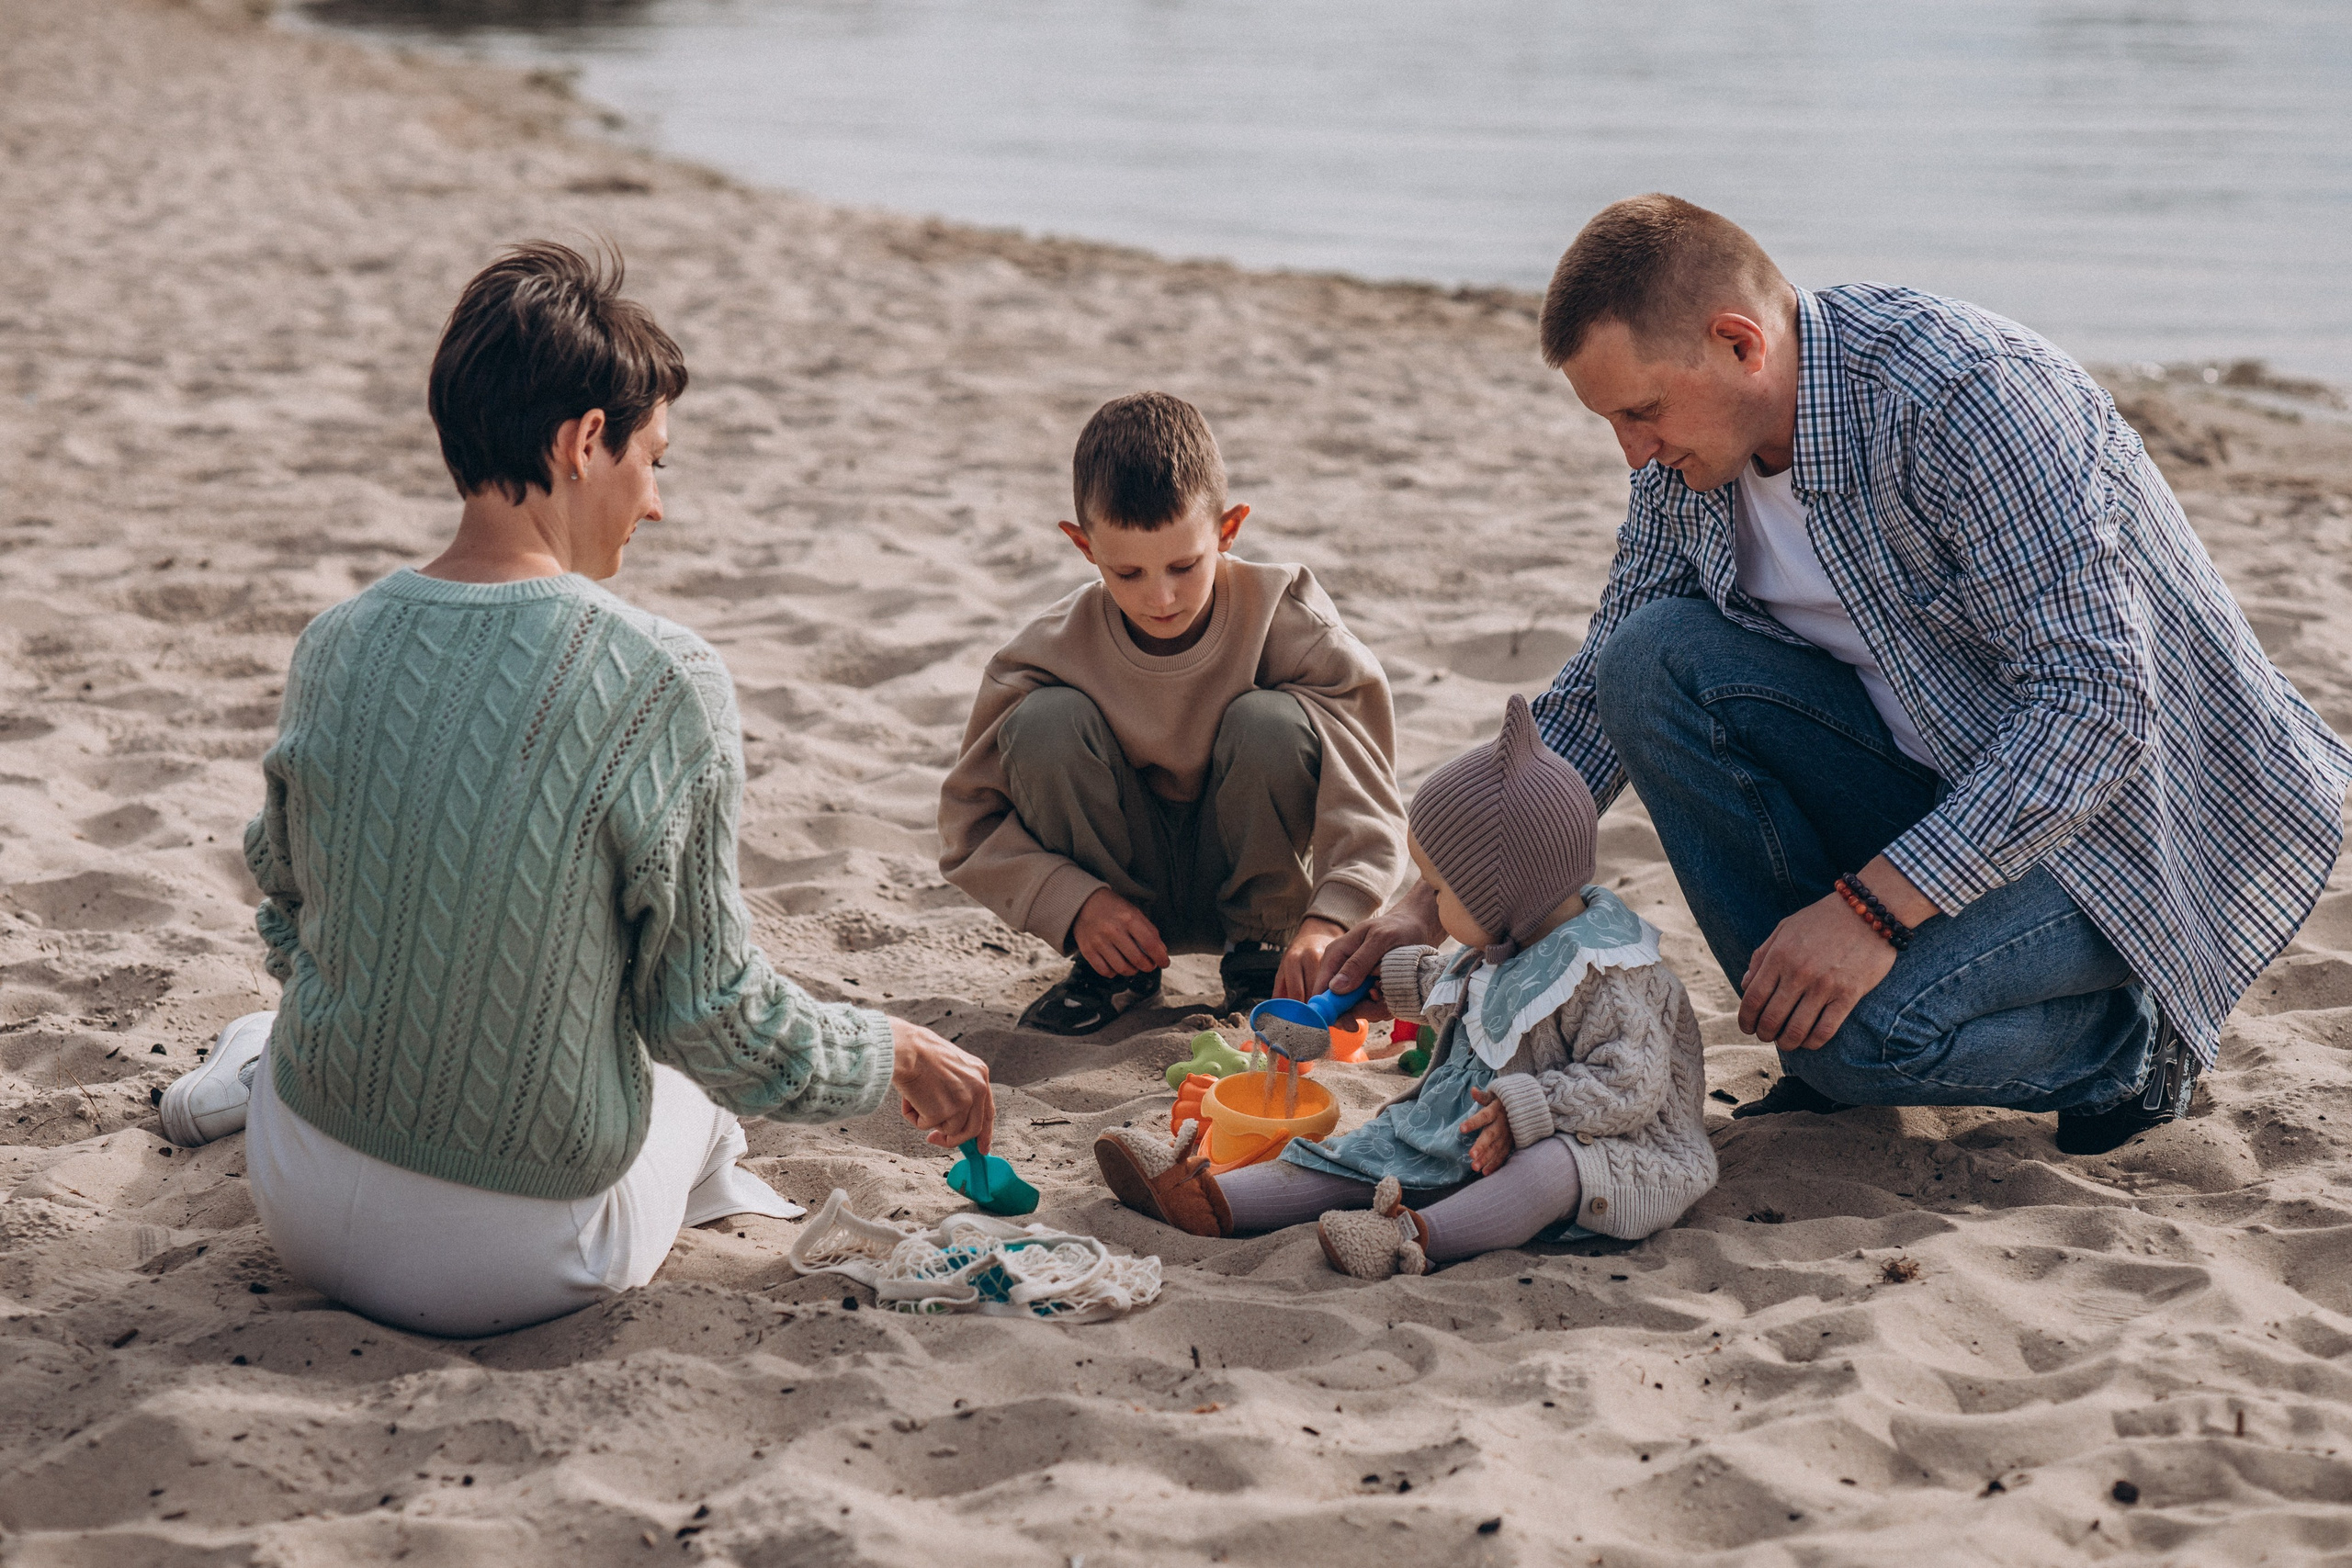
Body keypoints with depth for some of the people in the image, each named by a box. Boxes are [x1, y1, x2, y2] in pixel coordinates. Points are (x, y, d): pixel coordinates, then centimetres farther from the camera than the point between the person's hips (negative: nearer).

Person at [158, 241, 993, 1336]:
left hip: (304, 1213, 4)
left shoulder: (333, 646, -6)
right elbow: (710, 1015, -14)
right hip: (522, 1265, -3)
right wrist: (899, 1057, 5)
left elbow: (285, 911, 9)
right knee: (700, 1073, 31)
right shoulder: (664, 682, -21)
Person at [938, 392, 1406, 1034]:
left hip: (1242, 878, -1)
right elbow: (971, 823, -11)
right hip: (1123, 893, 1)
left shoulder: (1284, 618, -21)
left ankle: (1261, 953, -6)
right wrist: (1075, 903, -26)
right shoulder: (1053, 650, -18)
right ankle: (1117, 969, -6)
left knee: (1274, 722, -30)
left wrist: (1327, 920, -44)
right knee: (1045, 721, -25)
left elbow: (1363, 786, -27)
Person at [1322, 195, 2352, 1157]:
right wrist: (1443, 900, 0)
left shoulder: (1966, 400, -28)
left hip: (2143, 809, -7)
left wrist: (1873, 906, -35)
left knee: (1872, 1032, -30)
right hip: (1950, 783, 7)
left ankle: (2122, 1045, 3)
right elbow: (1602, 695, 8)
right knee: (1654, 658, -14)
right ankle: (1829, 1067, -4)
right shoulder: (1690, 450, -4)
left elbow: (2102, 705, -31)